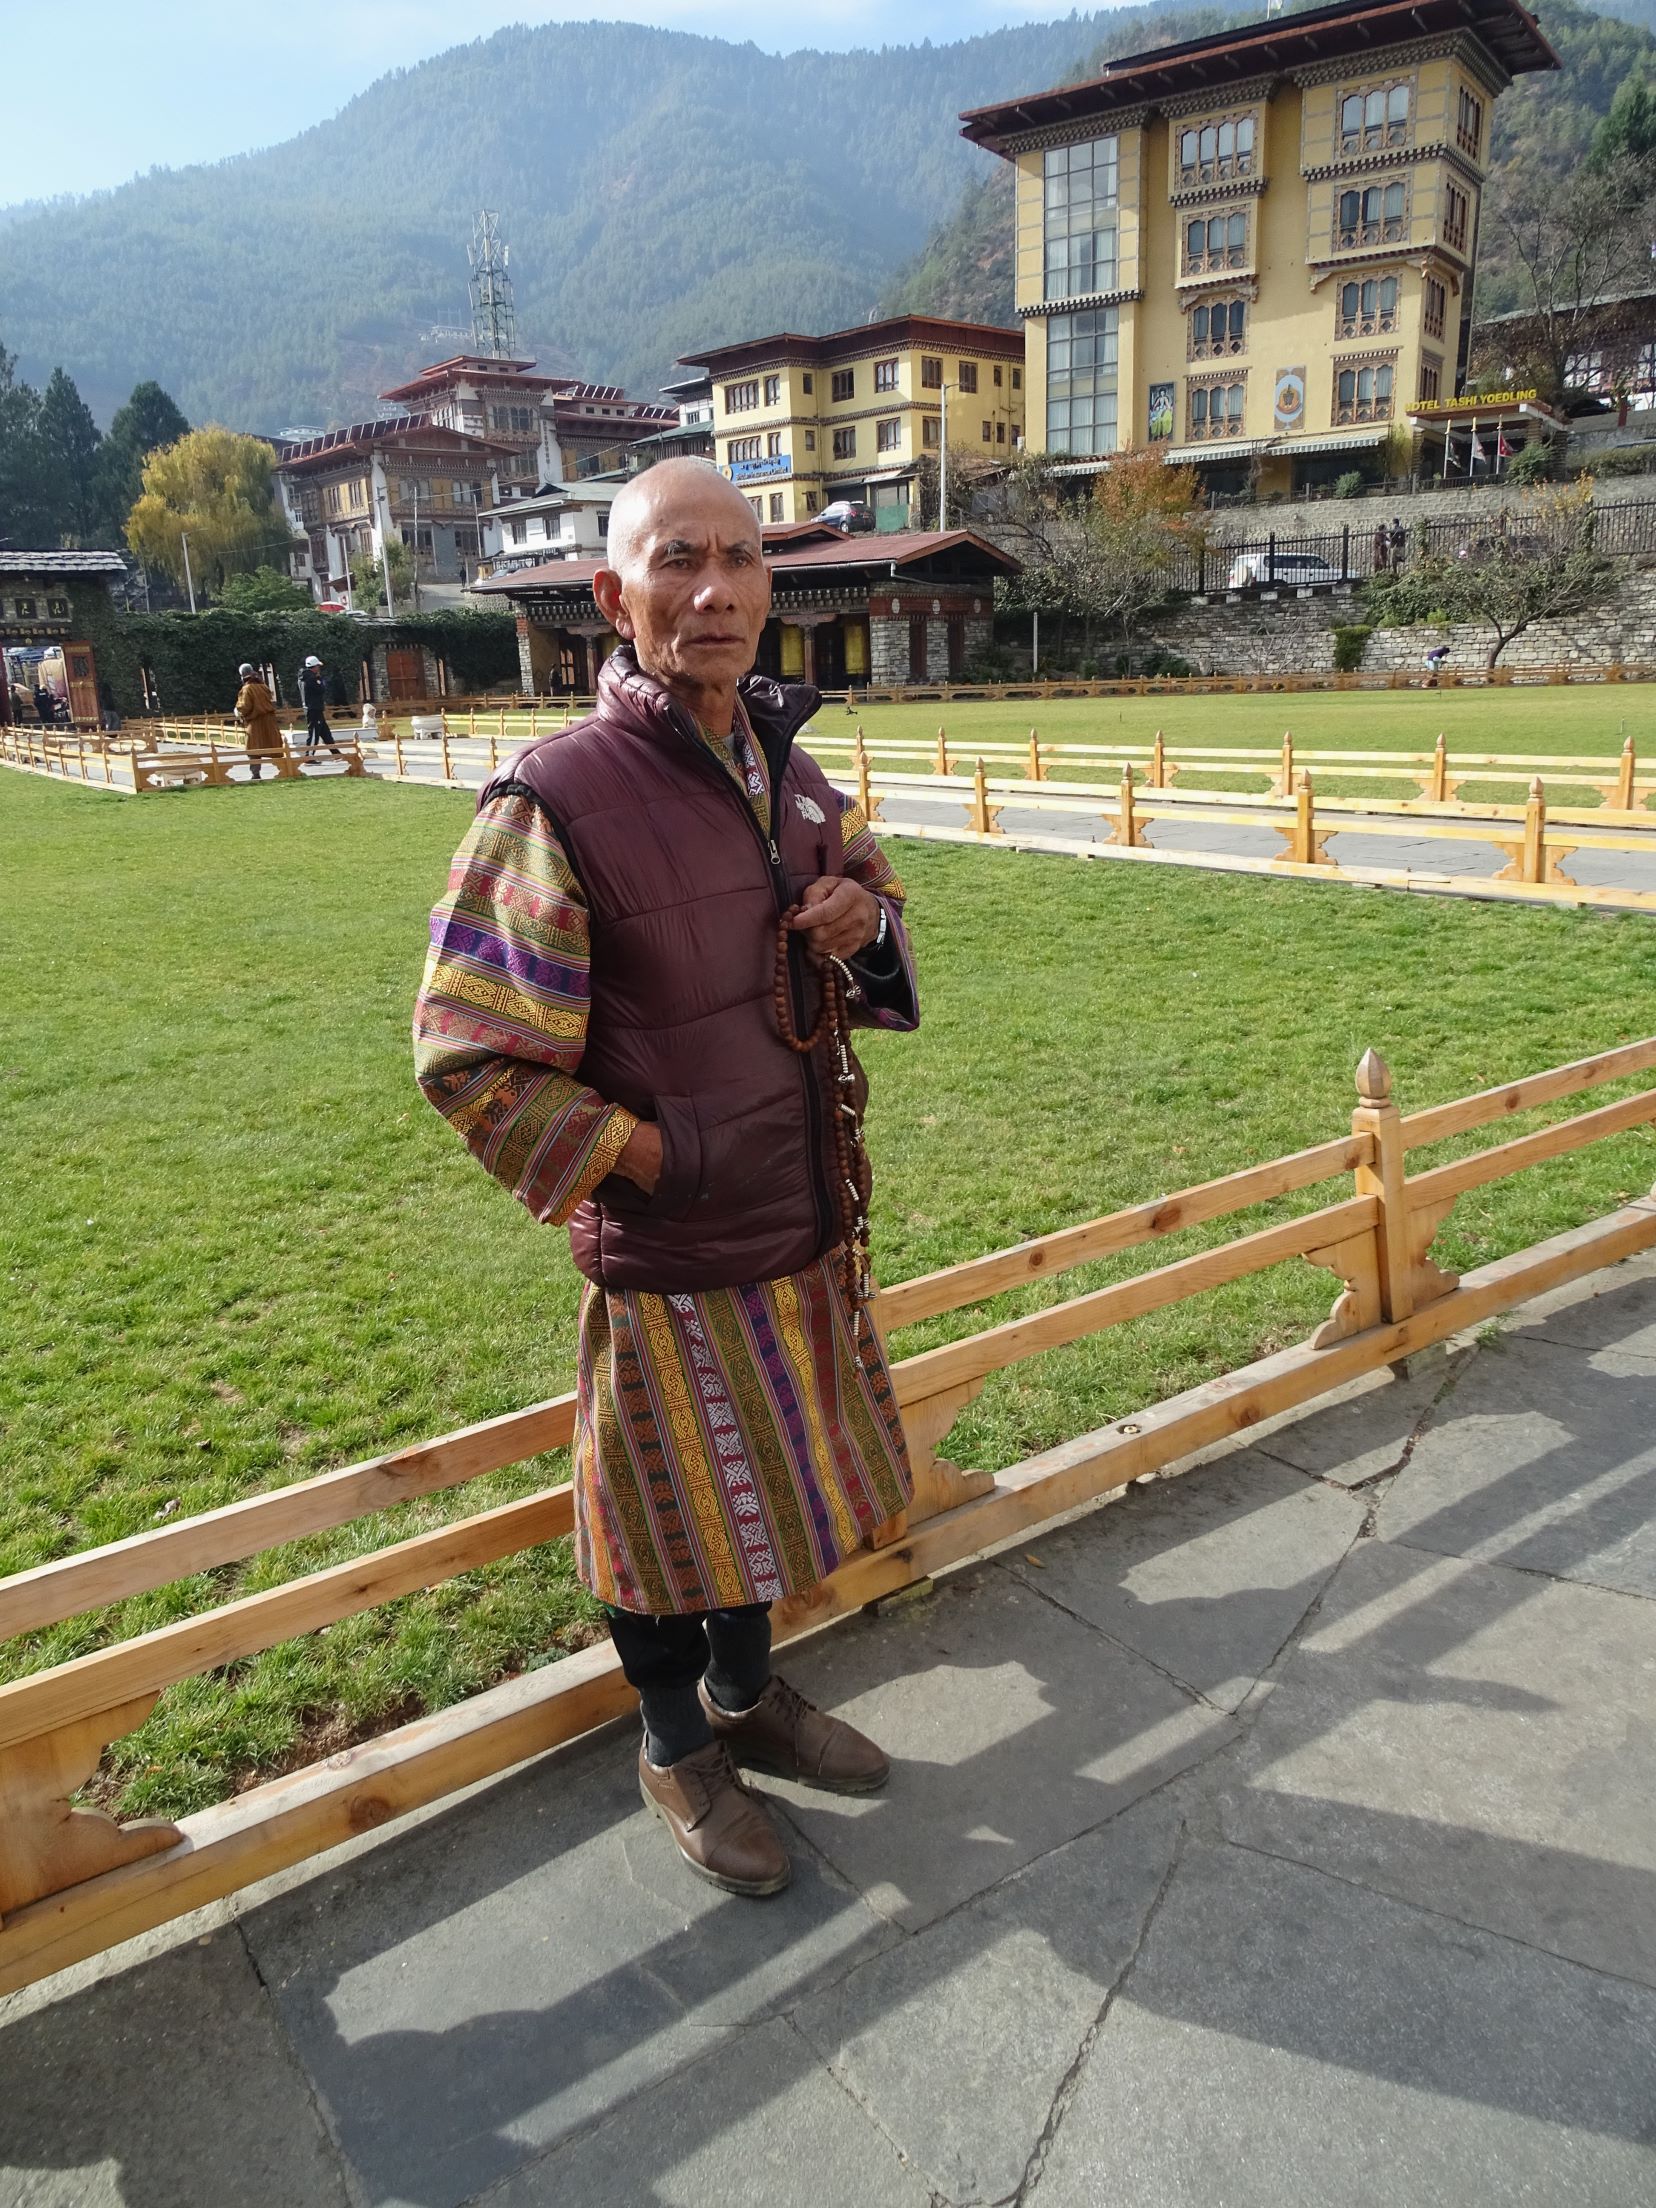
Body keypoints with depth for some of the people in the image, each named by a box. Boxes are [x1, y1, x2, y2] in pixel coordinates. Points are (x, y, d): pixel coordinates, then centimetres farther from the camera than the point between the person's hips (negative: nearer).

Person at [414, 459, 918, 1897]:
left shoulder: (788, 769, 2)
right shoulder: (556, 802, -21)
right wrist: (662, 1156, -18)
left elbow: (868, 891, 18)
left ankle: (748, 1696, 50)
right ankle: (677, 1752, 41)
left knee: (774, 1483, 24)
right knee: (673, 1509, 13)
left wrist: (868, 923, -6)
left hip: (805, 1226, 7)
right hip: (670, 1254, -7)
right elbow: (469, 1061, -19)